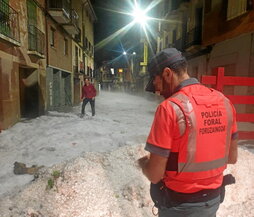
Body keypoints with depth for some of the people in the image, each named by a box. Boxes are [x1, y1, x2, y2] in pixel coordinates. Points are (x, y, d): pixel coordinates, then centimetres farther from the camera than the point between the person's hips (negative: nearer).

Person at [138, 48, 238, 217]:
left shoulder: (170, 108, -25)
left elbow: (154, 174, -22)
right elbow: (232, 157, 4)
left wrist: (143, 162, -2)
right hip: (214, 199, 6)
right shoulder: (224, 101, -5)